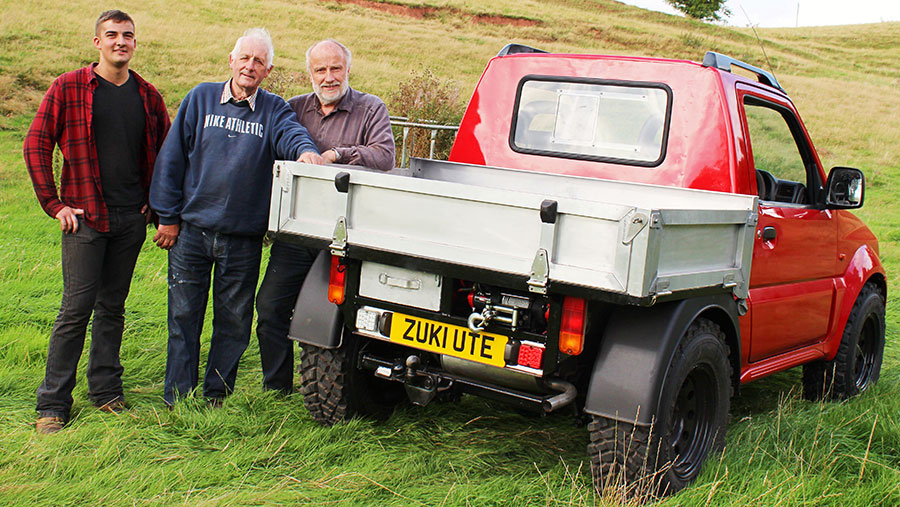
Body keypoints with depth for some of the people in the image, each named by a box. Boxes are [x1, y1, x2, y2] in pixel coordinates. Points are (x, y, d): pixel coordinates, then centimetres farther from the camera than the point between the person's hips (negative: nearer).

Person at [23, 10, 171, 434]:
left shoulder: (147, 96, 9)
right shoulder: (67, 89, -2)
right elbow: (36, 145, -1)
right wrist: (53, 203, -5)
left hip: (131, 219, 4)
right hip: (85, 217, -3)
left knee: (113, 306, 11)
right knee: (76, 308, -4)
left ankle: (106, 391, 22)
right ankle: (52, 403, 5)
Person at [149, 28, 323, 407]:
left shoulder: (274, 110, 5)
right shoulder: (201, 99, 4)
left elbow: (291, 133, -17)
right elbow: (171, 158, 4)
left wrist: (305, 150, -42)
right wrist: (168, 216, 0)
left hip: (244, 237, 0)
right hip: (191, 230, 0)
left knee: (234, 319, 8)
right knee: (184, 315, 6)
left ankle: (217, 395, 24)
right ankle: (177, 399, 18)